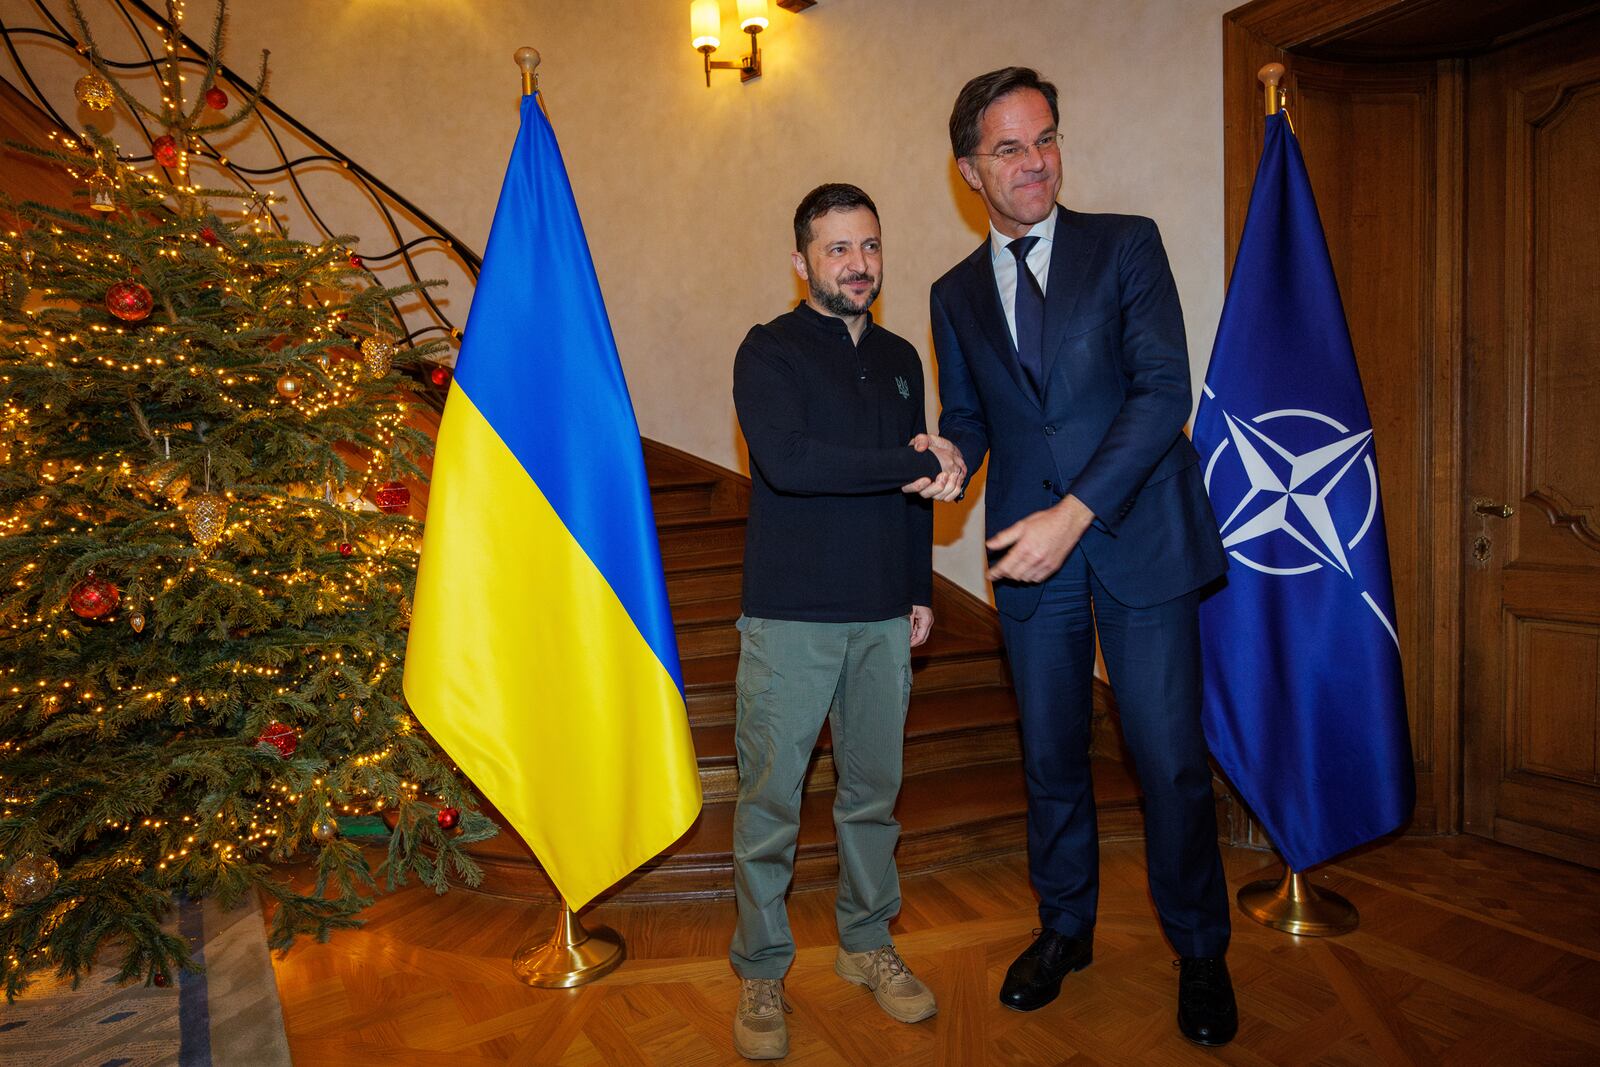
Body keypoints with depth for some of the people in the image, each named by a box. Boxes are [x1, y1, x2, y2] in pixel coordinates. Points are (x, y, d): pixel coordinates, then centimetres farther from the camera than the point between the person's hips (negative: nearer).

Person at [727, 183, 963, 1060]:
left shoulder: (899, 359, 14)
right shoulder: (769, 352, -4)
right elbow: (786, 460, -21)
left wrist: (921, 589, 14)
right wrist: (907, 465, -14)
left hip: (884, 619, 5)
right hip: (790, 616, -5)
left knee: (874, 789, 14)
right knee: (771, 799, 3)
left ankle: (867, 944, 33)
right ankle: (761, 973, 22)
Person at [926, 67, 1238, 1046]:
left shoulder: (1127, 244, 2)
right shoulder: (956, 294, 12)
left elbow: (1165, 390, -8)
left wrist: (1075, 512, -18)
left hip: (1139, 535, -3)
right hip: (1030, 550, 3)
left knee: (1170, 758, 1)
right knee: (1050, 755, 12)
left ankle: (1200, 953, 25)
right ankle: (1065, 928, 34)